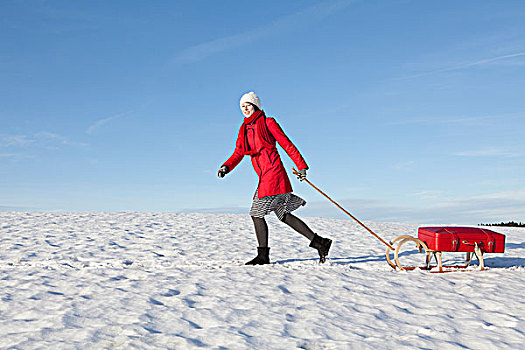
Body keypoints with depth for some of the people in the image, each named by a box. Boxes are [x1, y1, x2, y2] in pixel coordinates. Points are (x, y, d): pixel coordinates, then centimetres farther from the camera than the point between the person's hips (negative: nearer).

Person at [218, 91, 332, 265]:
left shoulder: (267, 122, -1)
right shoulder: (244, 129, 19)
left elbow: (287, 145, -2)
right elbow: (238, 154, 16)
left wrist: (301, 166, -5)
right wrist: (226, 167, -3)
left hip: (272, 173, -7)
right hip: (264, 177, 7)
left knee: (257, 213, -8)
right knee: (284, 215, 6)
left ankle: (263, 255, 3)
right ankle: (319, 242, 12)